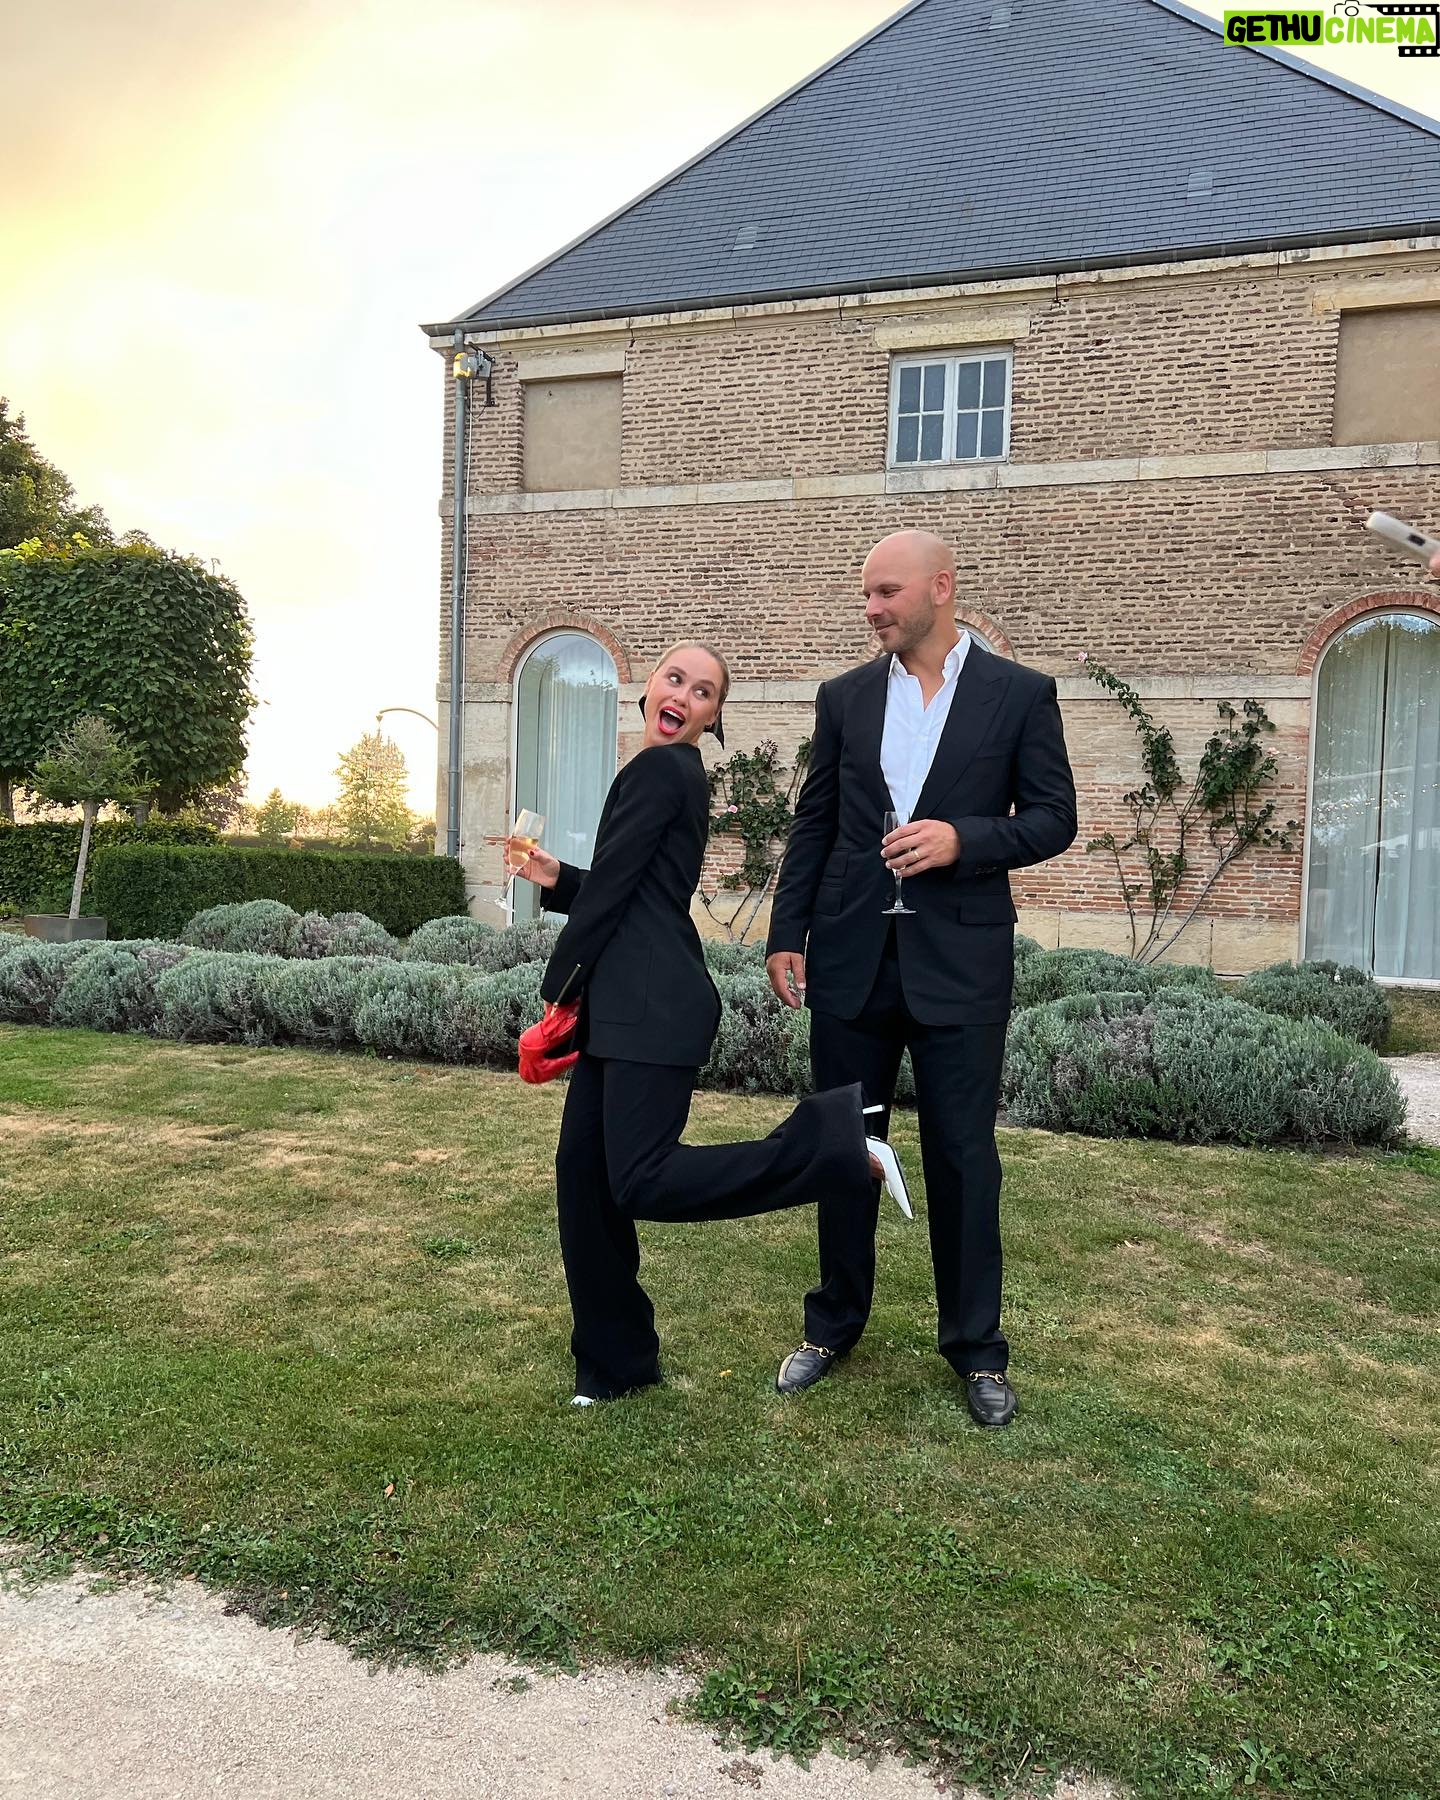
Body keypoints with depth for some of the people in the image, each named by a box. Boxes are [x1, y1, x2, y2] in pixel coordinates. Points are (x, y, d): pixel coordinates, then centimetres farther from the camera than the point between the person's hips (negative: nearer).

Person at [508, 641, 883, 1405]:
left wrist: (558, 994, -2)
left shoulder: (659, 769, -9)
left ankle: (833, 1139, -9)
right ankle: (613, 1360, 20)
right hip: (627, 1006, 9)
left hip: (655, 1009, -9)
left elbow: (612, 887, -10)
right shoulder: (675, 774, 21)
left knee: (642, 1181, -15)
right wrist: (555, 878, 13)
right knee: (582, 1170, 9)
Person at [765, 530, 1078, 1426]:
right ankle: (835, 1325, 30)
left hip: (960, 961, -2)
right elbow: (814, 823, 10)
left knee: (963, 1155, 5)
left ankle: (976, 1347, 23)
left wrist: (965, 839, -17)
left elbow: (1054, 818, 0)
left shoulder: (1021, 694, 0)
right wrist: (787, 934, 4)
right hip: (851, 955, 3)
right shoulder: (845, 696, 8)